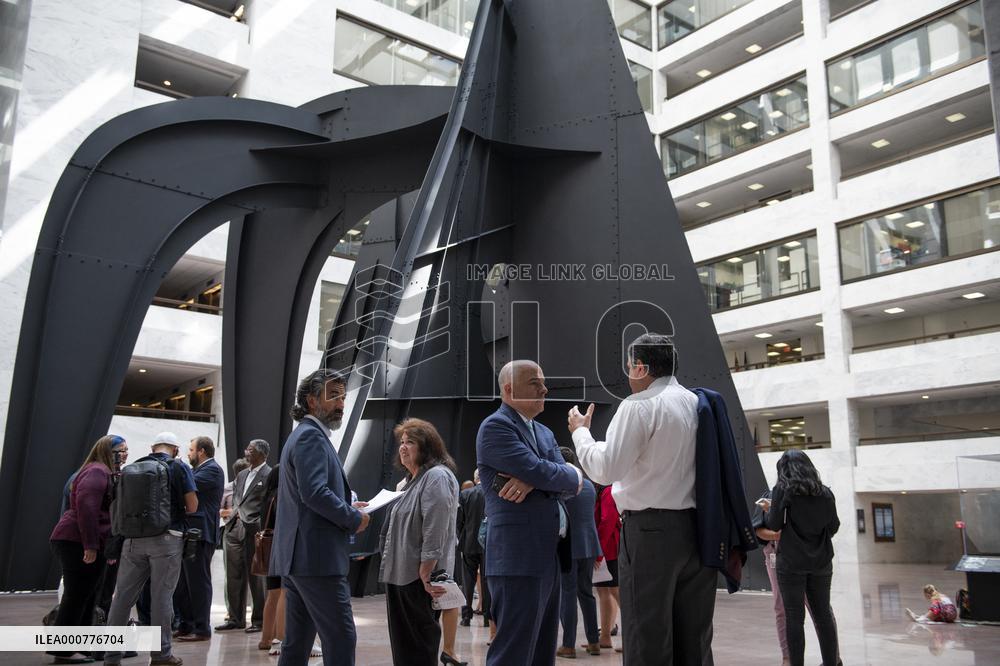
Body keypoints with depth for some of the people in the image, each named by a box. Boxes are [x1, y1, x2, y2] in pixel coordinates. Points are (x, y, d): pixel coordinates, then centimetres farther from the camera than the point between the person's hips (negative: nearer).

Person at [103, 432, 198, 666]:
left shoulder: (129, 469, 12)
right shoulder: (179, 468, -1)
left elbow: (119, 505, 15)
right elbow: (192, 506, -4)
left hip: (133, 539, 4)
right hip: (166, 539, -4)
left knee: (123, 596, 9)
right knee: (162, 596, 1)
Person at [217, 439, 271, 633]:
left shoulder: (269, 475, -7)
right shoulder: (242, 475, 17)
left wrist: (259, 530, -14)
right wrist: (237, 512, 7)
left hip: (254, 531, -8)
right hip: (235, 530, 8)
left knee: (256, 577, 1)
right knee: (234, 577, 11)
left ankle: (259, 620, 10)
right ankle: (235, 618, 20)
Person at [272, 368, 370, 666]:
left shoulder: (303, 434, 22)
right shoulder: (311, 436, -10)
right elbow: (315, 493, -23)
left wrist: (346, 506, 16)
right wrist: (354, 518, -11)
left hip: (297, 557, 11)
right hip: (317, 557, -10)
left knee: (297, 642, 13)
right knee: (341, 638, -8)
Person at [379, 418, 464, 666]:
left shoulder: (436, 476, -13)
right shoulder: (414, 480, 18)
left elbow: (435, 531, -21)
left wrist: (426, 575, -23)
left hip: (419, 578, -10)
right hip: (401, 576, 10)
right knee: (404, 645, 13)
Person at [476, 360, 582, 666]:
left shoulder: (545, 433, 19)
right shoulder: (495, 426, -8)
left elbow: (571, 484, 7)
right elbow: (538, 470, -20)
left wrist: (532, 481, -12)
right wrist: (574, 477, 0)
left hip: (548, 557, 9)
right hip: (518, 557, -9)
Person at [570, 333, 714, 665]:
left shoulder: (639, 405, -9)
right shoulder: (697, 403, 13)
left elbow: (605, 469, -11)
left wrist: (580, 431, 2)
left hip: (649, 529, -7)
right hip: (696, 526, 7)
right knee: (695, 637, 11)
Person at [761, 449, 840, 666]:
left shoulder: (783, 490, -6)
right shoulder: (825, 493, 6)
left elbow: (774, 525, -8)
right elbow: (834, 527, 12)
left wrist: (769, 510, 11)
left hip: (791, 561, -4)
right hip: (821, 561, 4)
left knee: (794, 616, -2)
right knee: (823, 613, 11)